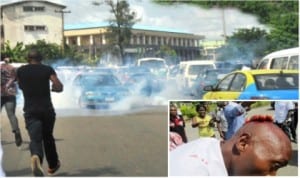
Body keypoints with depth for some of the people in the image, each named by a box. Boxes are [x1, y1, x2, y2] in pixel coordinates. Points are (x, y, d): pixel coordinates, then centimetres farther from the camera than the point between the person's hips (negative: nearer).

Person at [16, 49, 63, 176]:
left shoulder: (20, 71, 5)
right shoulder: (47, 69, 0)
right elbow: (59, 87, -9)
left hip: (30, 110, 0)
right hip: (47, 109, 1)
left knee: (35, 138, -11)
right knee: (48, 137, 19)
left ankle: (36, 157, -44)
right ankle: (53, 165, 32)